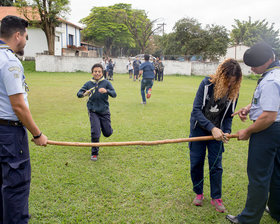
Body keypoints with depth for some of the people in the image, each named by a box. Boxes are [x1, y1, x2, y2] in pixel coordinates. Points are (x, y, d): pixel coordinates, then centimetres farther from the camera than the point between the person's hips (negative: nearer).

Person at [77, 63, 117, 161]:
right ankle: (94, 153, 8)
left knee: (107, 133, 8)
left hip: (104, 111, 1)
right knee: (95, 133, -10)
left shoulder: (106, 83, -7)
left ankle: (102, 126, 44)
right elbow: (79, 93, -2)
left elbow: (114, 94, -16)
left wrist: (106, 91, -36)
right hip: (93, 112, 0)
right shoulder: (88, 84, -2)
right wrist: (84, 94, -26)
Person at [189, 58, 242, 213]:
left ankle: (216, 198, 20)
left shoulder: (234, 91, -8)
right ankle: (198, 193, 26)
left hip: (217, 131, 2)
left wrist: (226, 132, -16)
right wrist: (212, 128, -30)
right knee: (196, 163, 5)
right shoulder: (207, 84, -18)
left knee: (216, 165, 3)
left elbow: (228, 115, 2)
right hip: (199, 129, -2)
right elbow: (196, 110, -22)